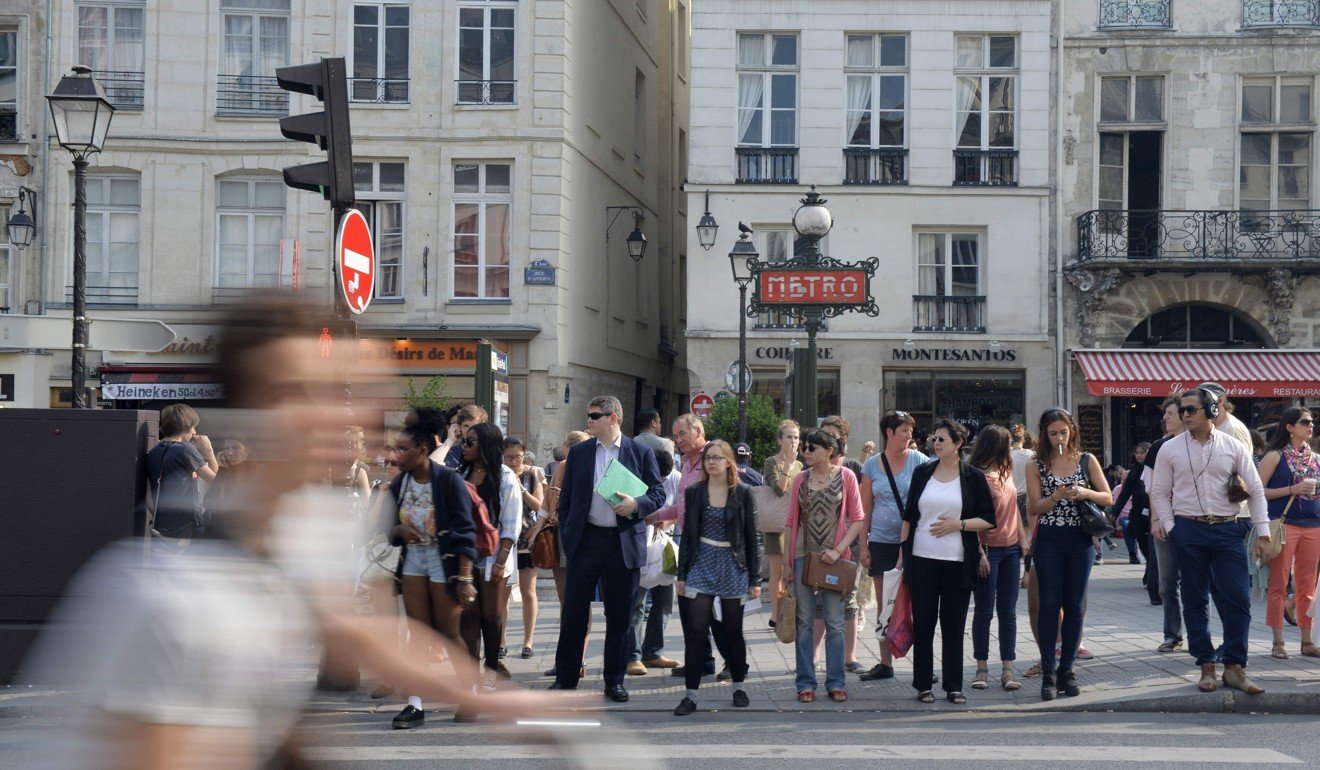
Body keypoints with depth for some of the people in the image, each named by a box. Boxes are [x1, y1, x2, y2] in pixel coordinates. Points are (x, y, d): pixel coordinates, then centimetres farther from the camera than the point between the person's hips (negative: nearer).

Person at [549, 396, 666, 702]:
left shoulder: (640, 453, 3)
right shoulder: (579, 452, 8)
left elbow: (658, 493, 4)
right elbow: (566, 498, 11)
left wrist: (636, 504, -16)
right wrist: (566, 535, 2)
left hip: (624, 544, -1)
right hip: (586, 541, 1)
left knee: (619, 616, 5)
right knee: (574, 611, 1)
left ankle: (614, 681, 14)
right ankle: (565, 679, 10)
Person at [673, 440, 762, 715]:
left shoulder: (742, 493, 0)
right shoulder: (694, 493, 5)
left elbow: (752, 537, 1)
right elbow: (687, 535, 7)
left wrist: (755, 579, -2)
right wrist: (682, 574, 2)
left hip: (733, 568, -1)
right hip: (701, 566, 1)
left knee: (733, 631, 8)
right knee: (695, 631, -8)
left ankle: (738, 687, 25)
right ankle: (691, 694, -5)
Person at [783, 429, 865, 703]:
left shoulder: (846, 476, -1)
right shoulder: (801, 479, 6)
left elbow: (857, 519, -1)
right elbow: (791, 521, 8)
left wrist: (838, 550, -12)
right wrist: (786, 563, 5)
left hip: (833, 558, -2)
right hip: (803, 556, 2)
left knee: (835, 623, 3)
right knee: (804, 623, 5)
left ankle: (836, 683, 11)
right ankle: (806, 683, 11)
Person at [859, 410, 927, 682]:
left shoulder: (919, 461, -1)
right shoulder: (872, 466, 5)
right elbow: (865, 509, 8)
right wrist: (863, 546, 3)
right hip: (881, 542, 2)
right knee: (883, 605, 9)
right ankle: (885, 664, 17)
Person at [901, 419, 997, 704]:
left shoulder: (974, 477, 2)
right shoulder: (922, 473, 8)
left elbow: (989, 520, 1)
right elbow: (908, 516, 12)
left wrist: (958, 524, -12)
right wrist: (903, 552, 7)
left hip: (958, 561, -1)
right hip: (922, 560, 1)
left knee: (954, 625, 3)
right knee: (923, 622, 2)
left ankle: (953, 686, 11)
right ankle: (923, 685, 9)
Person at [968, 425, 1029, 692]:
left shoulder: (1006, 472, 12)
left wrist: (1023, 539, 11)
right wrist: (980, 553, -18)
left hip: (1011, 549, 7)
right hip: (988, 549, -7)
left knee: (1008, 611, 5)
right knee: (984, 611, 0)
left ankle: (1008, 669, 7)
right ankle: (982, 668, 6)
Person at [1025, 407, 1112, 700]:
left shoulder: (1087, 460, 6)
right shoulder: (1037, 465, 3)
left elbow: (1108, 498, 4)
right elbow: (1034, 507, -3)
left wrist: (1086, 493, -15)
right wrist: (1058, 496, -20)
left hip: (1080, 541, 1)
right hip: (1049, 541, -1)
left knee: (1074, 607, 4)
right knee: (1049, 605, -4)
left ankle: (1067, 670, 11)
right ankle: (1048, 673, -2)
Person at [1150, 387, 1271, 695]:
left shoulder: (1234, 447, 4)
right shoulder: (1170, 449, 5)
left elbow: (1256, 490, 6)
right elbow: (1159, 493, 9)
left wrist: (1263, 533, 1)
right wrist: (1171, 528, -3)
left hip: (1227, 530, 0)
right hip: (1189, 531, 0)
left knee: (1238, 599, -5)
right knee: (1195, 600, 4)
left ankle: (1235, 667, 3)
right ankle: (1206, 667, 12)